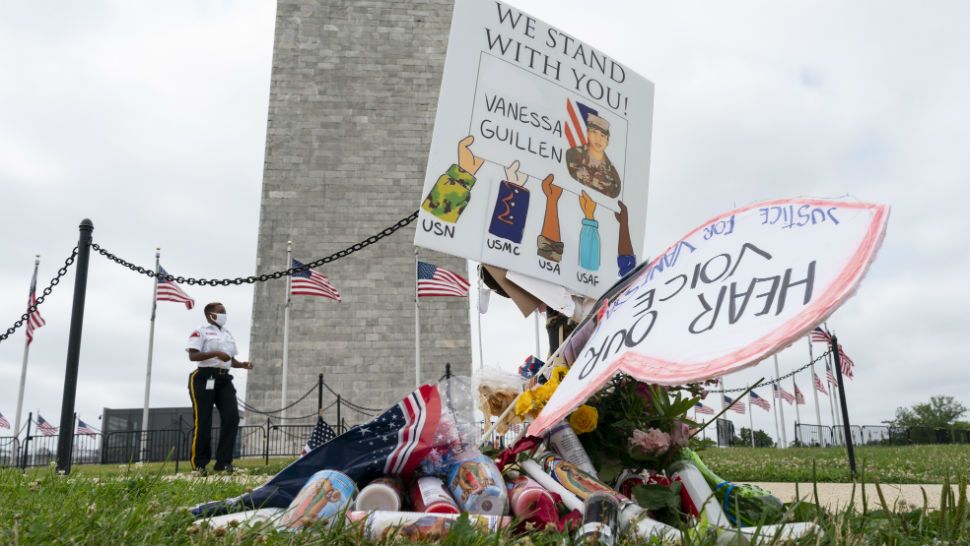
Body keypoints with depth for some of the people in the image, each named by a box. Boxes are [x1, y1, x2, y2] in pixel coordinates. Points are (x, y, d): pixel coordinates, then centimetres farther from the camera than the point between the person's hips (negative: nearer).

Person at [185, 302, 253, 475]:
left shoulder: (228, 335, 21)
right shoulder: (201, 332, -1)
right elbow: (193, 355, -13)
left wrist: (242, 365, 4)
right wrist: (215, 353, -23)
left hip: (224, 379, 7)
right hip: (205, 378, -6)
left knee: (232, 417, -4)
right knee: (203, 421, -3)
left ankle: (223, 462, 1)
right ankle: (199, 463, 8)